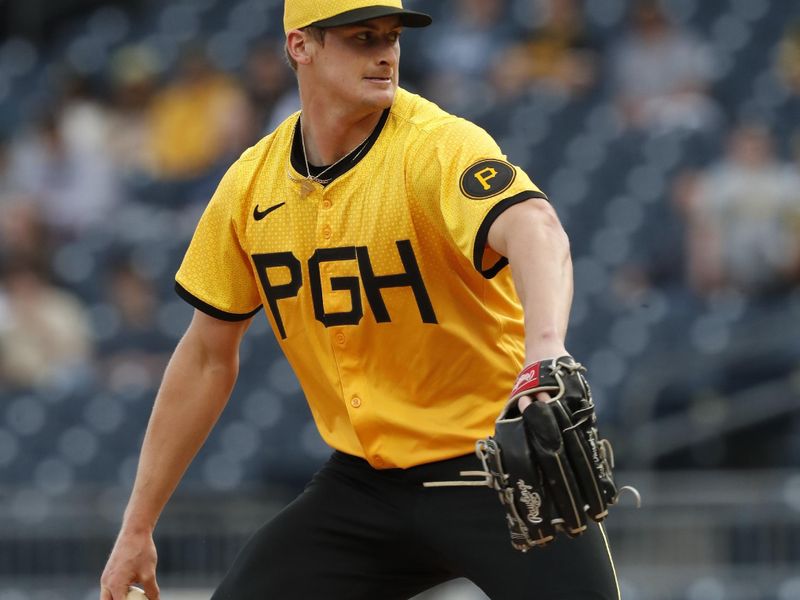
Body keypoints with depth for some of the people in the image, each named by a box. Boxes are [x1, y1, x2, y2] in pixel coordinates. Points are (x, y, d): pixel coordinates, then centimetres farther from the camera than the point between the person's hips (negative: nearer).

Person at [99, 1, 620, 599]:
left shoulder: (438, 146, -17)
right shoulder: (252, 182, 0)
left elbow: (533, 229, -39)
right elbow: (208, 358, 11)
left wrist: (545, 348, -61)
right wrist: (137, 529, 12)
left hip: (499, 465, -5)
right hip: (366, 479, 5)